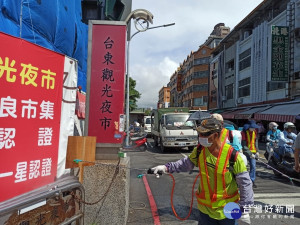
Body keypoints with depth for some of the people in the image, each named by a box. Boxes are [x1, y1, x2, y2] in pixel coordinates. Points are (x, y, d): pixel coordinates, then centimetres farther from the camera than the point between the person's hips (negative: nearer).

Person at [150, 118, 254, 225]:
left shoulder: (232, 155, -21)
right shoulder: (199, 150, -10)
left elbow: (245, 183, -12)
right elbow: (186, 163, 5)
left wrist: (245, 208, -10)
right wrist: (166, 167, -5)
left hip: (227, 210, -3)